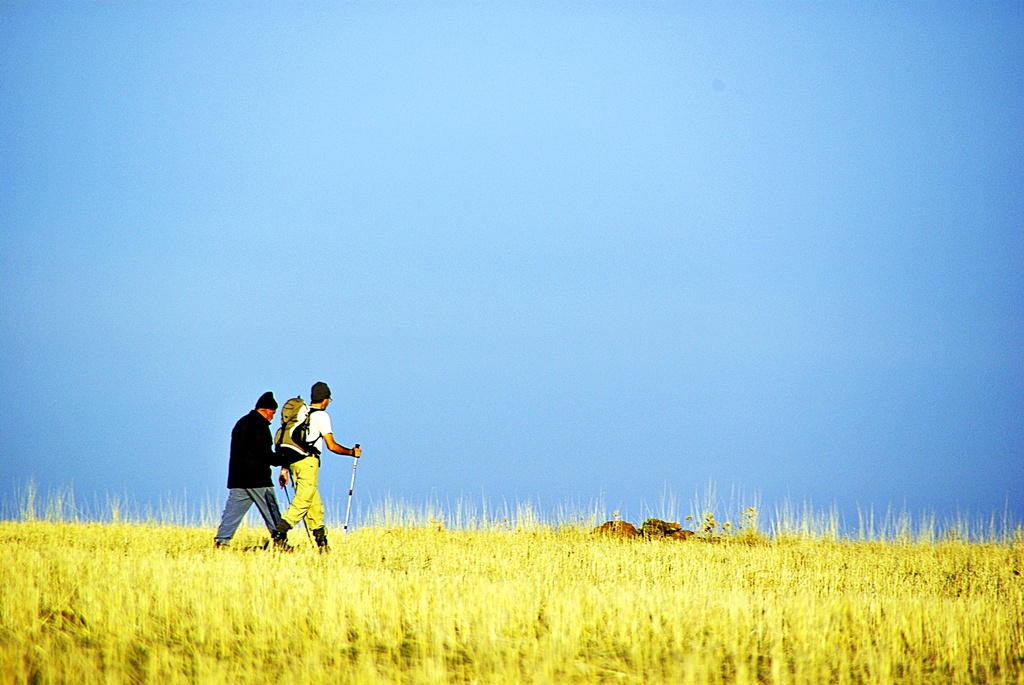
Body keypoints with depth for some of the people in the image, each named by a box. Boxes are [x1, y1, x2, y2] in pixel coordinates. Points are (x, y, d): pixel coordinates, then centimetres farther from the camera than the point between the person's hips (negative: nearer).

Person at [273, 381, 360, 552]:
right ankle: (279, 533, -24)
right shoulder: (321, 416, -3)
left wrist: (284, 469, 21)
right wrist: (352, 452, 8)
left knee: (315, 503, 14)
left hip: (293, 461, 8)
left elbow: (287, 442, 18)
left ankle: (321, 541, 17)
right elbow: (332, 446, -7)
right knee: (302, 502, -10)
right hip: (308, 461, -8)